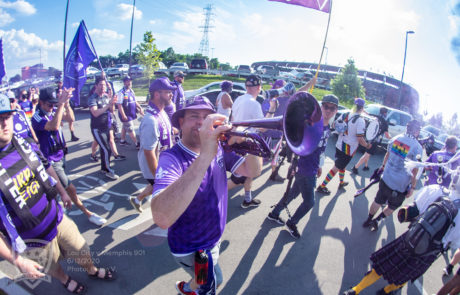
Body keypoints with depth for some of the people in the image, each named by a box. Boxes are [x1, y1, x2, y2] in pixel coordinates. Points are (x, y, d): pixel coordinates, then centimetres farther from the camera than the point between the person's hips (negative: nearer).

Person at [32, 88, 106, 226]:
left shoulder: (54, 110, 1)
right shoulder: (37, 117, -19)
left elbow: (71, 118, -10)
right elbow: (54, 126, -37)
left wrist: (66, 103, -24)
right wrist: (61, 103, -37)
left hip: (60, 156, 7)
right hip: (51, 161, -7)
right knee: (71, 189, -3)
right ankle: (88, 214, 6)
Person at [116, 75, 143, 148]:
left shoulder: (131, 91, 9)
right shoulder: (121, 93, -17)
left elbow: (135, 101, 18)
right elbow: (119, 105, -20)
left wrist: (140, 108, 5)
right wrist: (123, 115, -23)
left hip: (131, 114, 8)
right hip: (126, 115, -8)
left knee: (125, 127, 21)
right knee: (131, 130, -2)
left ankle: (122, 141, 35)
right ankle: (137, 144, 3)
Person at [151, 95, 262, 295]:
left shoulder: (218, 148, -6)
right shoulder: (172, 158, -28)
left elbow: (252, 171, -10)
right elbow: (162, 218, -45)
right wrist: (205, 156, -52)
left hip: (213, 239, 7)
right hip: (191, 248, -6)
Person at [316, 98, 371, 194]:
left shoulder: (345, 115, -2)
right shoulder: (360, 120, -19)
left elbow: (335, 125, 11)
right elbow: (360, 139, -21)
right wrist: (367, 145, -5)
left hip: (339, 145, 7)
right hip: (348, 149, -7)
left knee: (342, 165, 27)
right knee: (336, 168, 1)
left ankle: (342, 182, 47)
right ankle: (322, 186, 5)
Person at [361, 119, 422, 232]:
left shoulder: (395, 138, -4)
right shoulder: (417, 148, -18)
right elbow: (415, 171, -16)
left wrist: (383, 166, 29)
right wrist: (412, 187, -7)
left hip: (385, 179, 4)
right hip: (400, 185, -4)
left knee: (378, 200, 20)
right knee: (393, 206, 20)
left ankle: (368, 220, 32)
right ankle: (376, 221, 22)